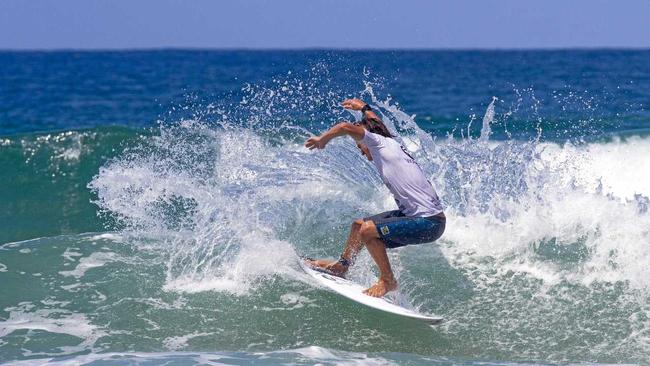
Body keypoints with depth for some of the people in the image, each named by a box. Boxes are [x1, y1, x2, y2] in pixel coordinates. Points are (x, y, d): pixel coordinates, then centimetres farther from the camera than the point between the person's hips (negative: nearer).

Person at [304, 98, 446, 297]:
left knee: (368, 231, -18)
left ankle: (388, 281, -2)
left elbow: (346, 127, -19)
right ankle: (341, 265, 39)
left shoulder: (380, 142, -8)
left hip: (428, 223, -10)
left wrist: (322, 139, -3)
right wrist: (364, 108, 56)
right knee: (359, 224, 18)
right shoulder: (393, 145, 17)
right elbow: (376, 123, 39)